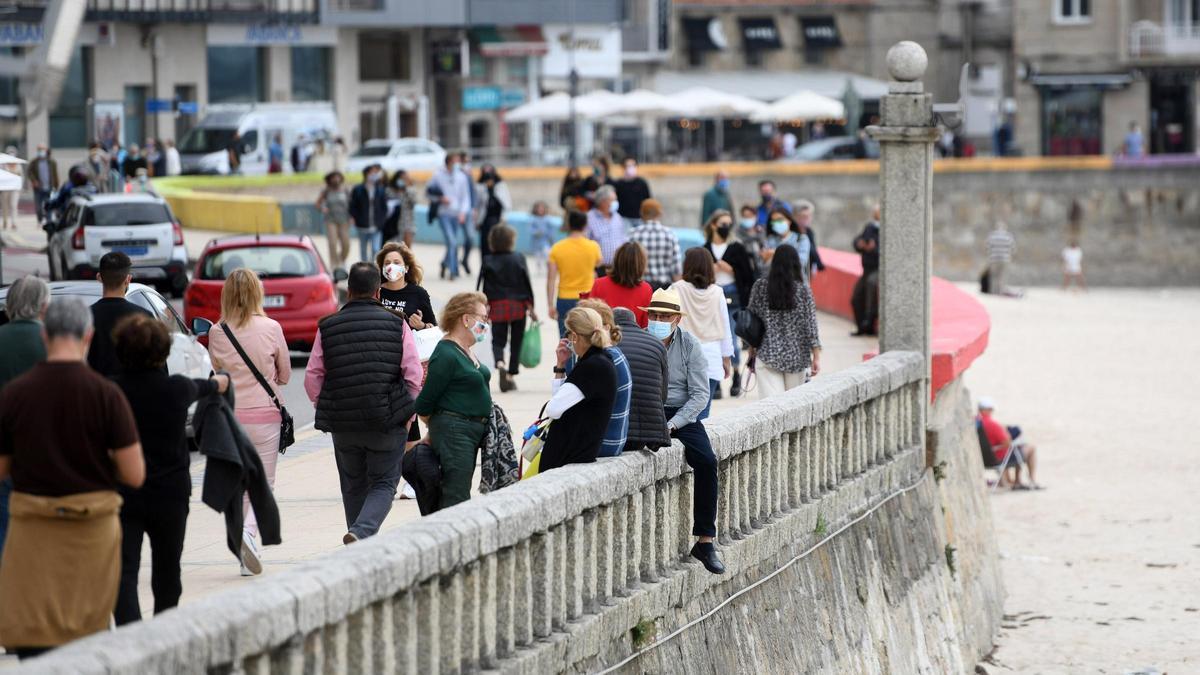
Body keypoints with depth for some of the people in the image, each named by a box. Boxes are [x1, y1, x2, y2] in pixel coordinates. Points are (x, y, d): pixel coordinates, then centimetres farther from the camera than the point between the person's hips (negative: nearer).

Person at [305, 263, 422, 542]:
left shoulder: (327, 327, 0)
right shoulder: (396, 324, -4)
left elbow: (312, 378, 0)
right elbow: (414, 376, -5)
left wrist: (326, 410, 14)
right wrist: (408, 414, 8)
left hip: (343, 424, 2)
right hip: (388, 424, -2)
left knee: (354, 487, 17)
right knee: (384, 484, 6)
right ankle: (362, 530, -18)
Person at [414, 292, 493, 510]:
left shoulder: (466, 352, 14)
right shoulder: (446, 355, -16)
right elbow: (424, 405, -13)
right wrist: (435, 429, 4)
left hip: (473, 432, 10)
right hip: (454, 432, -10)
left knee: (458, 494, 11)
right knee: (456, 498, -13)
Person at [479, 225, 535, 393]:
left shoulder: (488, 262, -3)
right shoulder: (519, 259, -3)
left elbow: (484, 287, -3)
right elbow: (527, 284, -1)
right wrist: (530, 307, 4)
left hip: (497, 306, 0)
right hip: (518, 305, 0)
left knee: (498, 340, 3)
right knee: (516, 341, 12)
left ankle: (499, 363, -26)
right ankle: (511, 374, 15)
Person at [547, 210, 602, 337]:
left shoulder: (557, 248, -5)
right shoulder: (593, 247, -6)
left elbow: (551, 279, -6)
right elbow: (598, 263, 17)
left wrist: (550, 305, -2)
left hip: (564, 301, 0)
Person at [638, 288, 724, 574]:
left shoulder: (690, 345, 3)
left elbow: (700, 393, -3)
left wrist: (672, 424, -15)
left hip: (682, 414, 1)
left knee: (706, 461, -23)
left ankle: (705, 541, -16)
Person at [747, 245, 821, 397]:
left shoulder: (760, 286, -2)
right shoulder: (803, 290, -5)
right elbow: (811, 325, -5)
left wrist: (752, 352, 15)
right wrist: (816, 357, 0)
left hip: (767, 356, 0)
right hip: (796, 357, 0)